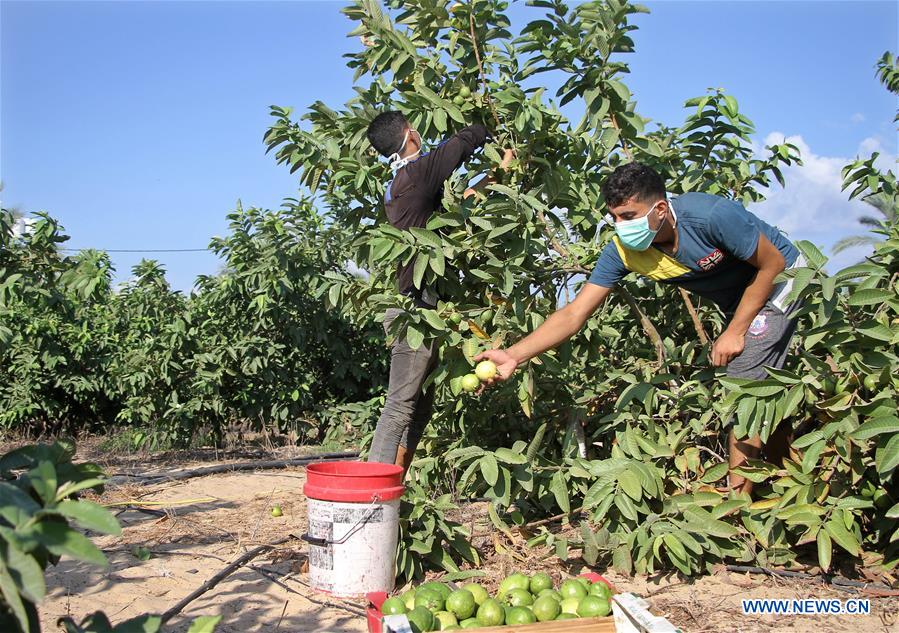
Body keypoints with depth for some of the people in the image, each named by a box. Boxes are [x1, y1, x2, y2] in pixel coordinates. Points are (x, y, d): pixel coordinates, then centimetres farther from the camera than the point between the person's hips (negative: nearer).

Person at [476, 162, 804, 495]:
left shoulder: (712, 216, -36)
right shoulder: (622, 251, -22)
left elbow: (773, 263, -21)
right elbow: (574, 314, -24)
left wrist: (736, 331, -21)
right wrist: (514, 356, -36)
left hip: (779, 280, -6)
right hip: (734, 301, 6)